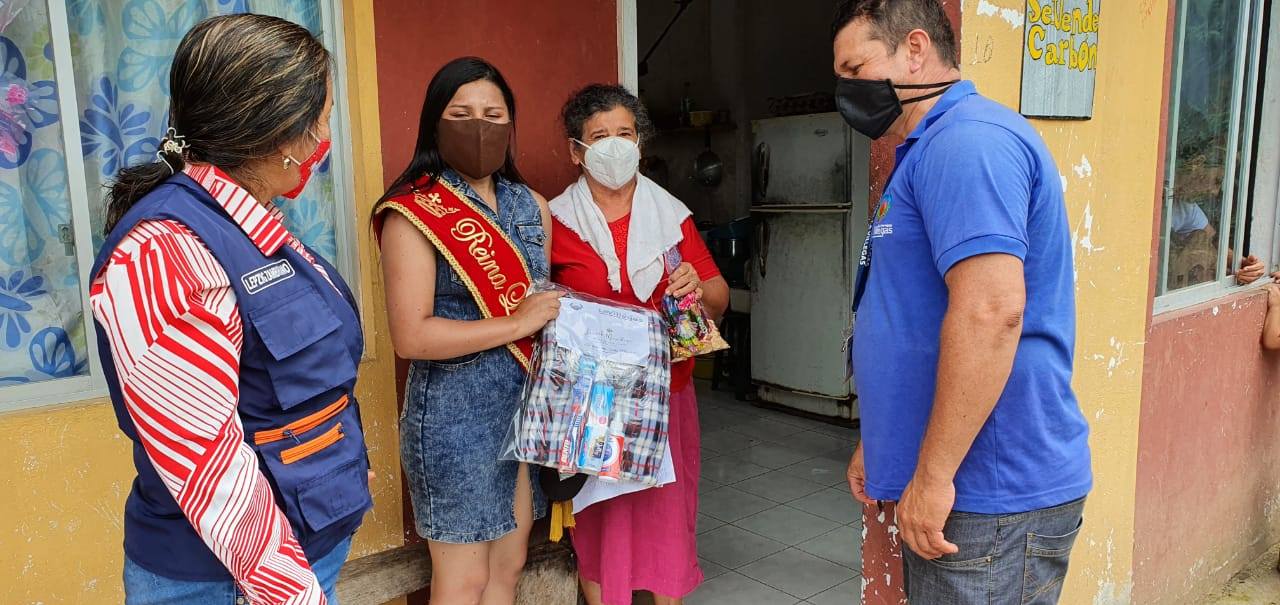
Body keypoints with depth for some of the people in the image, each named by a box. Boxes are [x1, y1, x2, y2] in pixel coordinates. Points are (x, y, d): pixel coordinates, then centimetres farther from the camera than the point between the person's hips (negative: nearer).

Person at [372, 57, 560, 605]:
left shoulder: (532, 206, 8)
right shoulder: (413, 214, -13)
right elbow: (411, 336, -20)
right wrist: (516, 324, -18)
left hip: (527, 405, 6)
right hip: (454, 413, -6)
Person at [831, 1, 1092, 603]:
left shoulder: (969, 139, -17)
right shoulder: (930, 150, 17)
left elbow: (991, 310, -28)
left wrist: (933, 475, -23)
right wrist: (878, 442, 22)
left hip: (993, 499, -10)